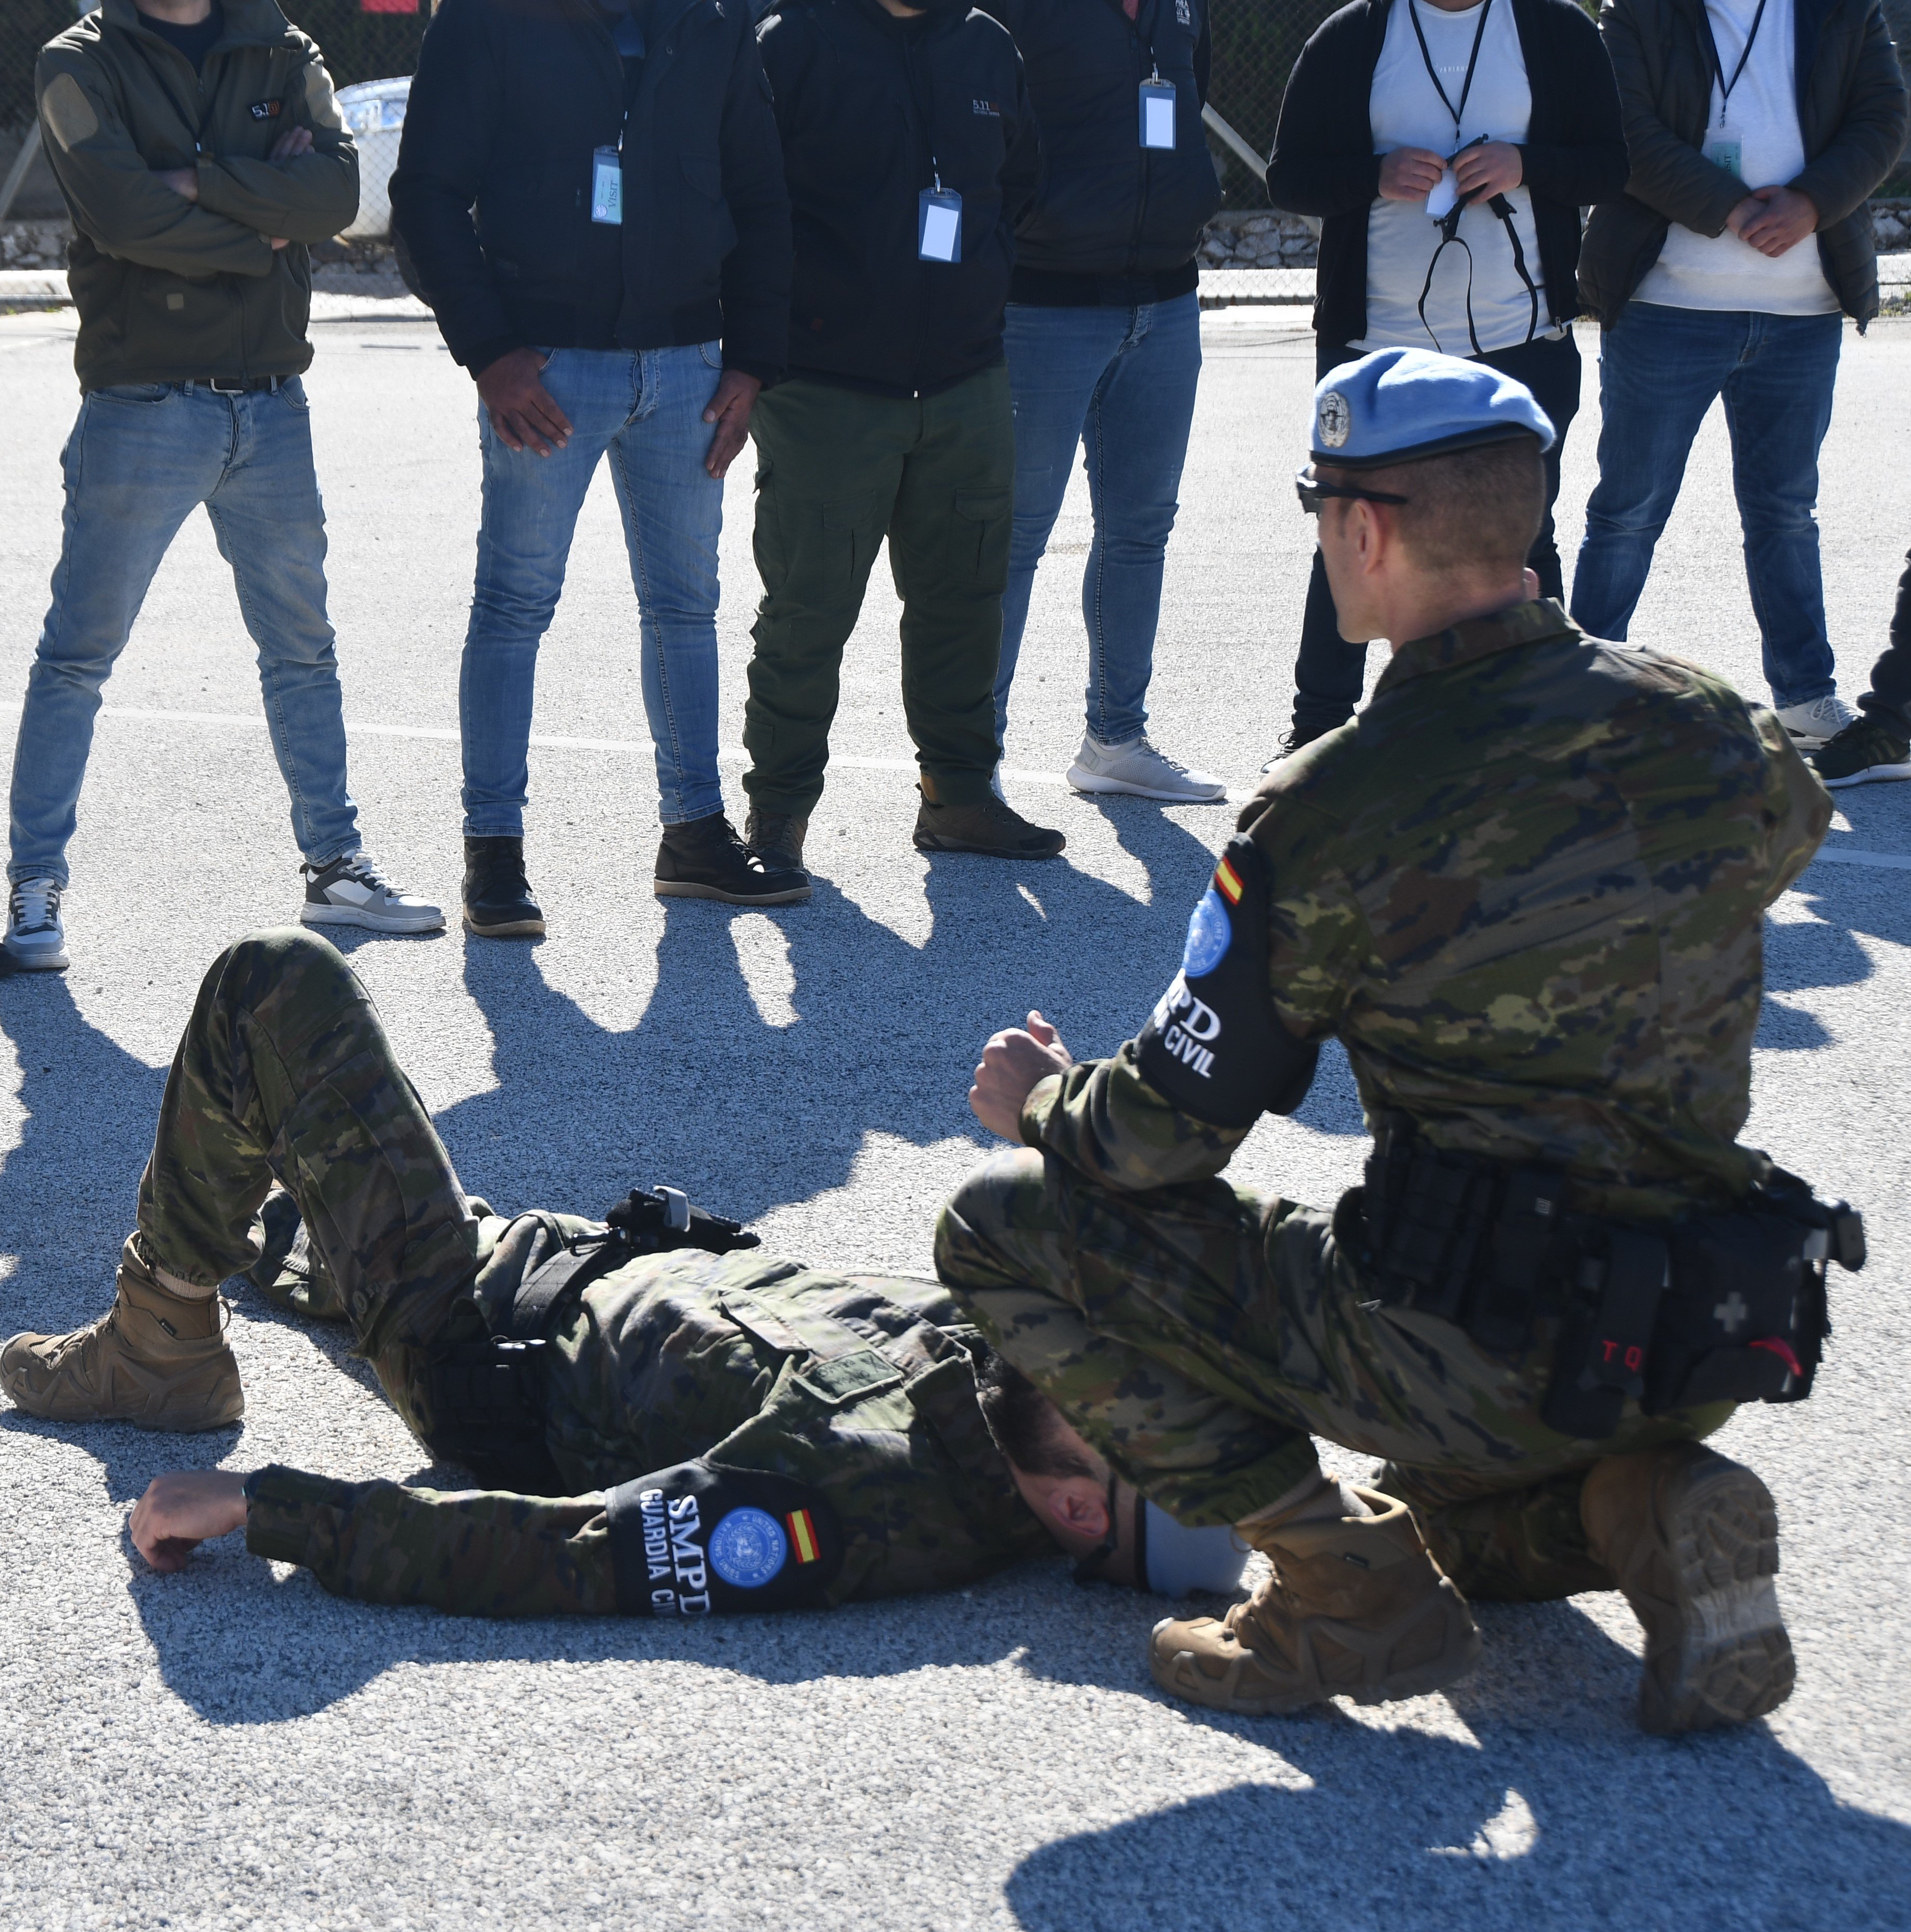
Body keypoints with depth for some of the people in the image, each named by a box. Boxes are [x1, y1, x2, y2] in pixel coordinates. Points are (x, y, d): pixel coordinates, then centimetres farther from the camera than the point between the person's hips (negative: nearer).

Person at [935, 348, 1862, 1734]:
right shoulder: (1710, 728, -2)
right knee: (1445, 1514, 39)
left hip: (1478, 1357, -7)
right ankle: (1644, 1511, 5)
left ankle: (1350, 1592, -1)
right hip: (1716, 1348, 7)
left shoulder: (1335, 814, -16)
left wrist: (1040, 1101, 15)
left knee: (1006, 1228, 4)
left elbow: (1164, 1137, -9)